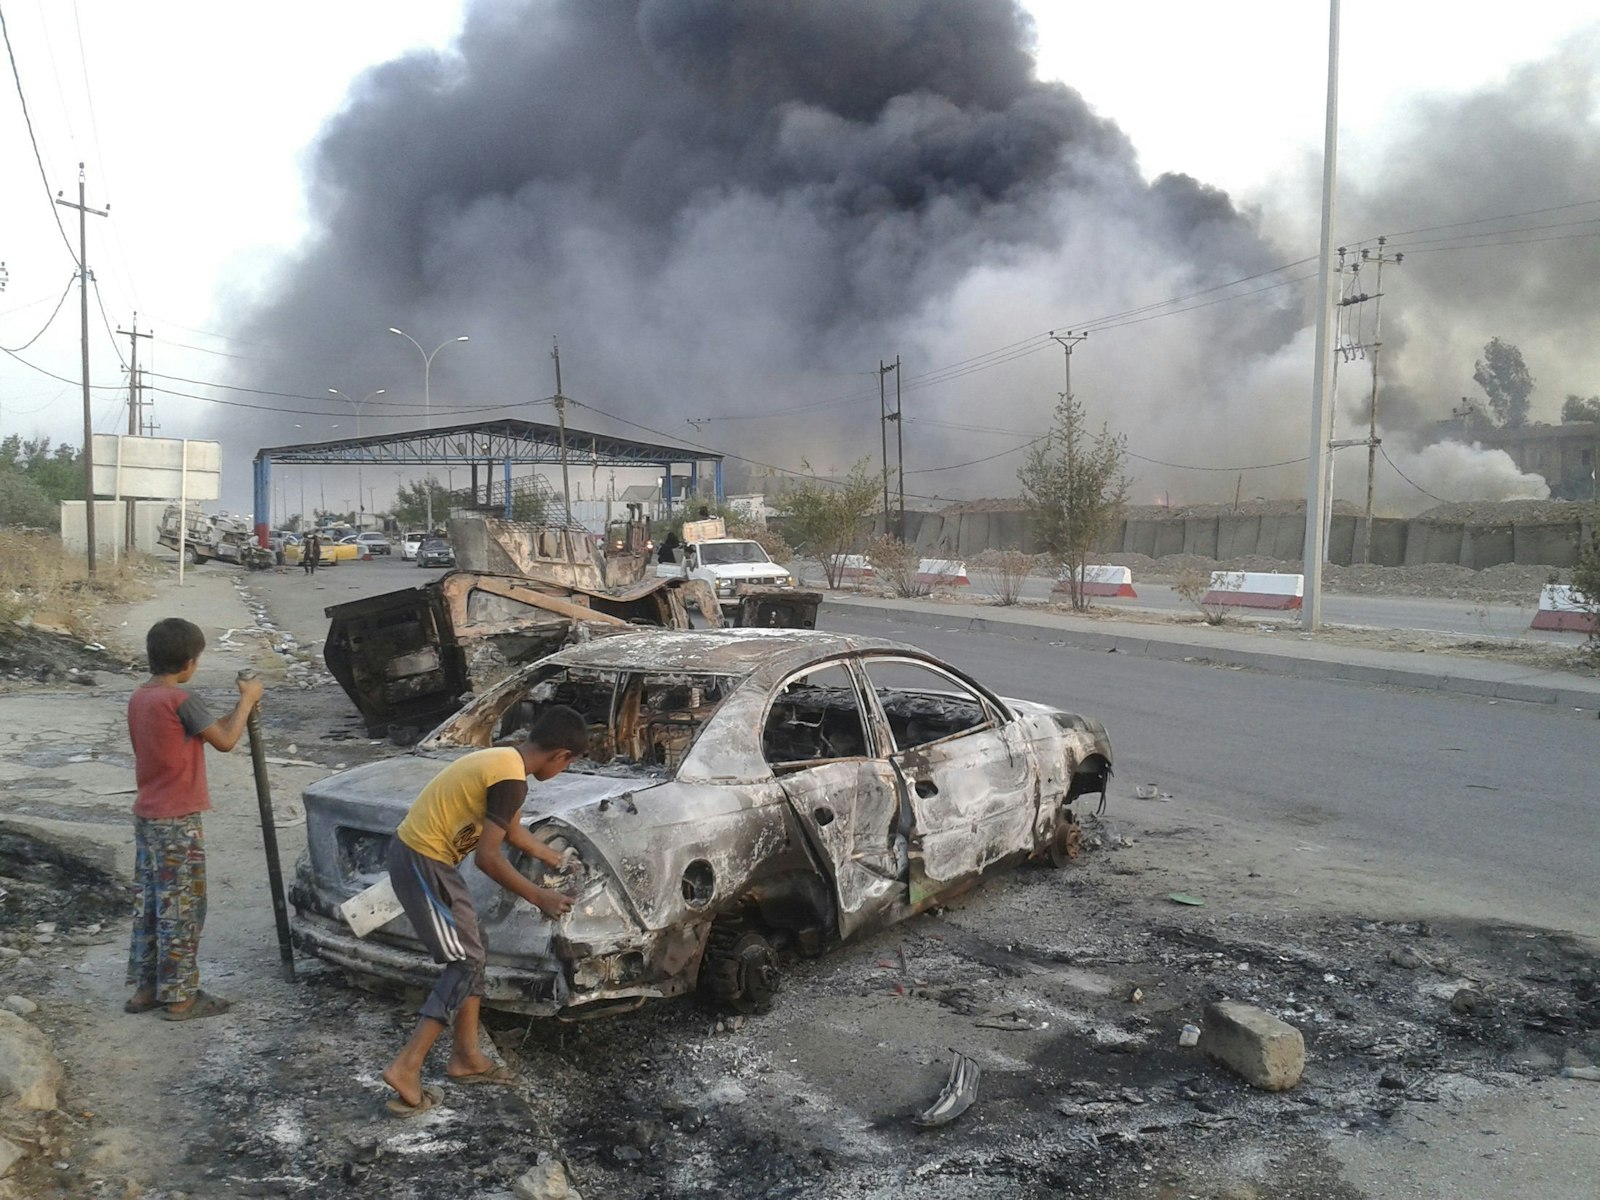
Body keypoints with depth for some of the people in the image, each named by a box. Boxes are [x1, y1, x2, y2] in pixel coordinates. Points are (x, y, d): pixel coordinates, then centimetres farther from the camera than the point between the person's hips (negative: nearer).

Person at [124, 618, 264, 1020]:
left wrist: (239, 710, 13)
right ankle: (180, 997, 7)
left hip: (145, 817, 9)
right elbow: (224, 741, -11)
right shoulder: (180, 700, -18)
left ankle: (145, 988, 24)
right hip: (177, 821, -9)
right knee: (181, 908, 0)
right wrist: (247, 699, 1)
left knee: (150, 904, 16)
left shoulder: (139, 698, 8)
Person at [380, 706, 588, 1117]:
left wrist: (557, 859, 34)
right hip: (422, 862, -10)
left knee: (470, 952, 16)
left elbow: (511, 829, 24)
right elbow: (488, 857, -22)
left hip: (418, 853, 10)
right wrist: (539, 897, -11)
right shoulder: (512, 779, -21)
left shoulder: (502, 758, 10)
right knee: (466, 963, -3)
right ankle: (406, 1067, -3)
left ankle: (466, 1056, 23)